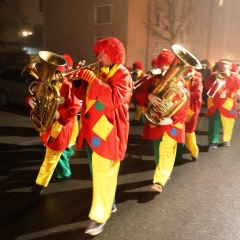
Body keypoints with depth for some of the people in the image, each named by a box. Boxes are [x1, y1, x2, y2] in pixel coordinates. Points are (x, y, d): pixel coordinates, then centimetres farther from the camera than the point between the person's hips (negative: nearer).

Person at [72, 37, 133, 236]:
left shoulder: (122, 74, -8)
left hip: (108, 131, -8)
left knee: (104, 173, -4)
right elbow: (83, 95, 17)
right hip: (92, 129, 8)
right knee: (97, 171, 17)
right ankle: (108, 202, 35)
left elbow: (116, 99, -26)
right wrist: (78, 80, -2)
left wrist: (93, 80, -27)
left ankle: (100, 216, 5)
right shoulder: (99, 72, 15)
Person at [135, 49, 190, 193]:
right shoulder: (153, 80, 5)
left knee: (167, 152, -8)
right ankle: (164, 173, 36)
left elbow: (184, 106, -9)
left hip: (172, 124, -3)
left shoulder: (181, 83, -3)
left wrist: (173, 119, -24)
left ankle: (159, 181, -8)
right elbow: (139, 94, -4)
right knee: (158, 151, 15)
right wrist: (149, 96, -27)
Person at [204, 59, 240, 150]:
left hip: (227, 105, -1)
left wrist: (228, 76, -13)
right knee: (213, 123, 0)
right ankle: (213, 142, 4)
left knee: (227, 124, 8)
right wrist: (216, 81, -18)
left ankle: (227, 140, 27)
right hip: (214, 104, 1)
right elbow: (206, 85, -3)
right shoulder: (213, 75, 11)